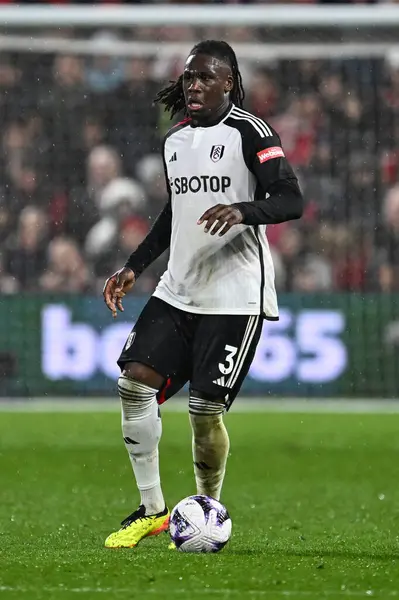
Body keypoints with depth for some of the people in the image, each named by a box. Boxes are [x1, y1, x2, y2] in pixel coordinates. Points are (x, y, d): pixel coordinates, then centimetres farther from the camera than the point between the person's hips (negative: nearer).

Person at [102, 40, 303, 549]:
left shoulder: (249, 133, -7)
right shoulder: (174, 140, 15)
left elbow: (291, 200, -15)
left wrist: (243, 210, -33)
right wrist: (134, 268, 21)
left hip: (234, 295, -7)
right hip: (177, 291, 7)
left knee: (205, 409, -7)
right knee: (135, 382, -7)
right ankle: (152, 508, 4)